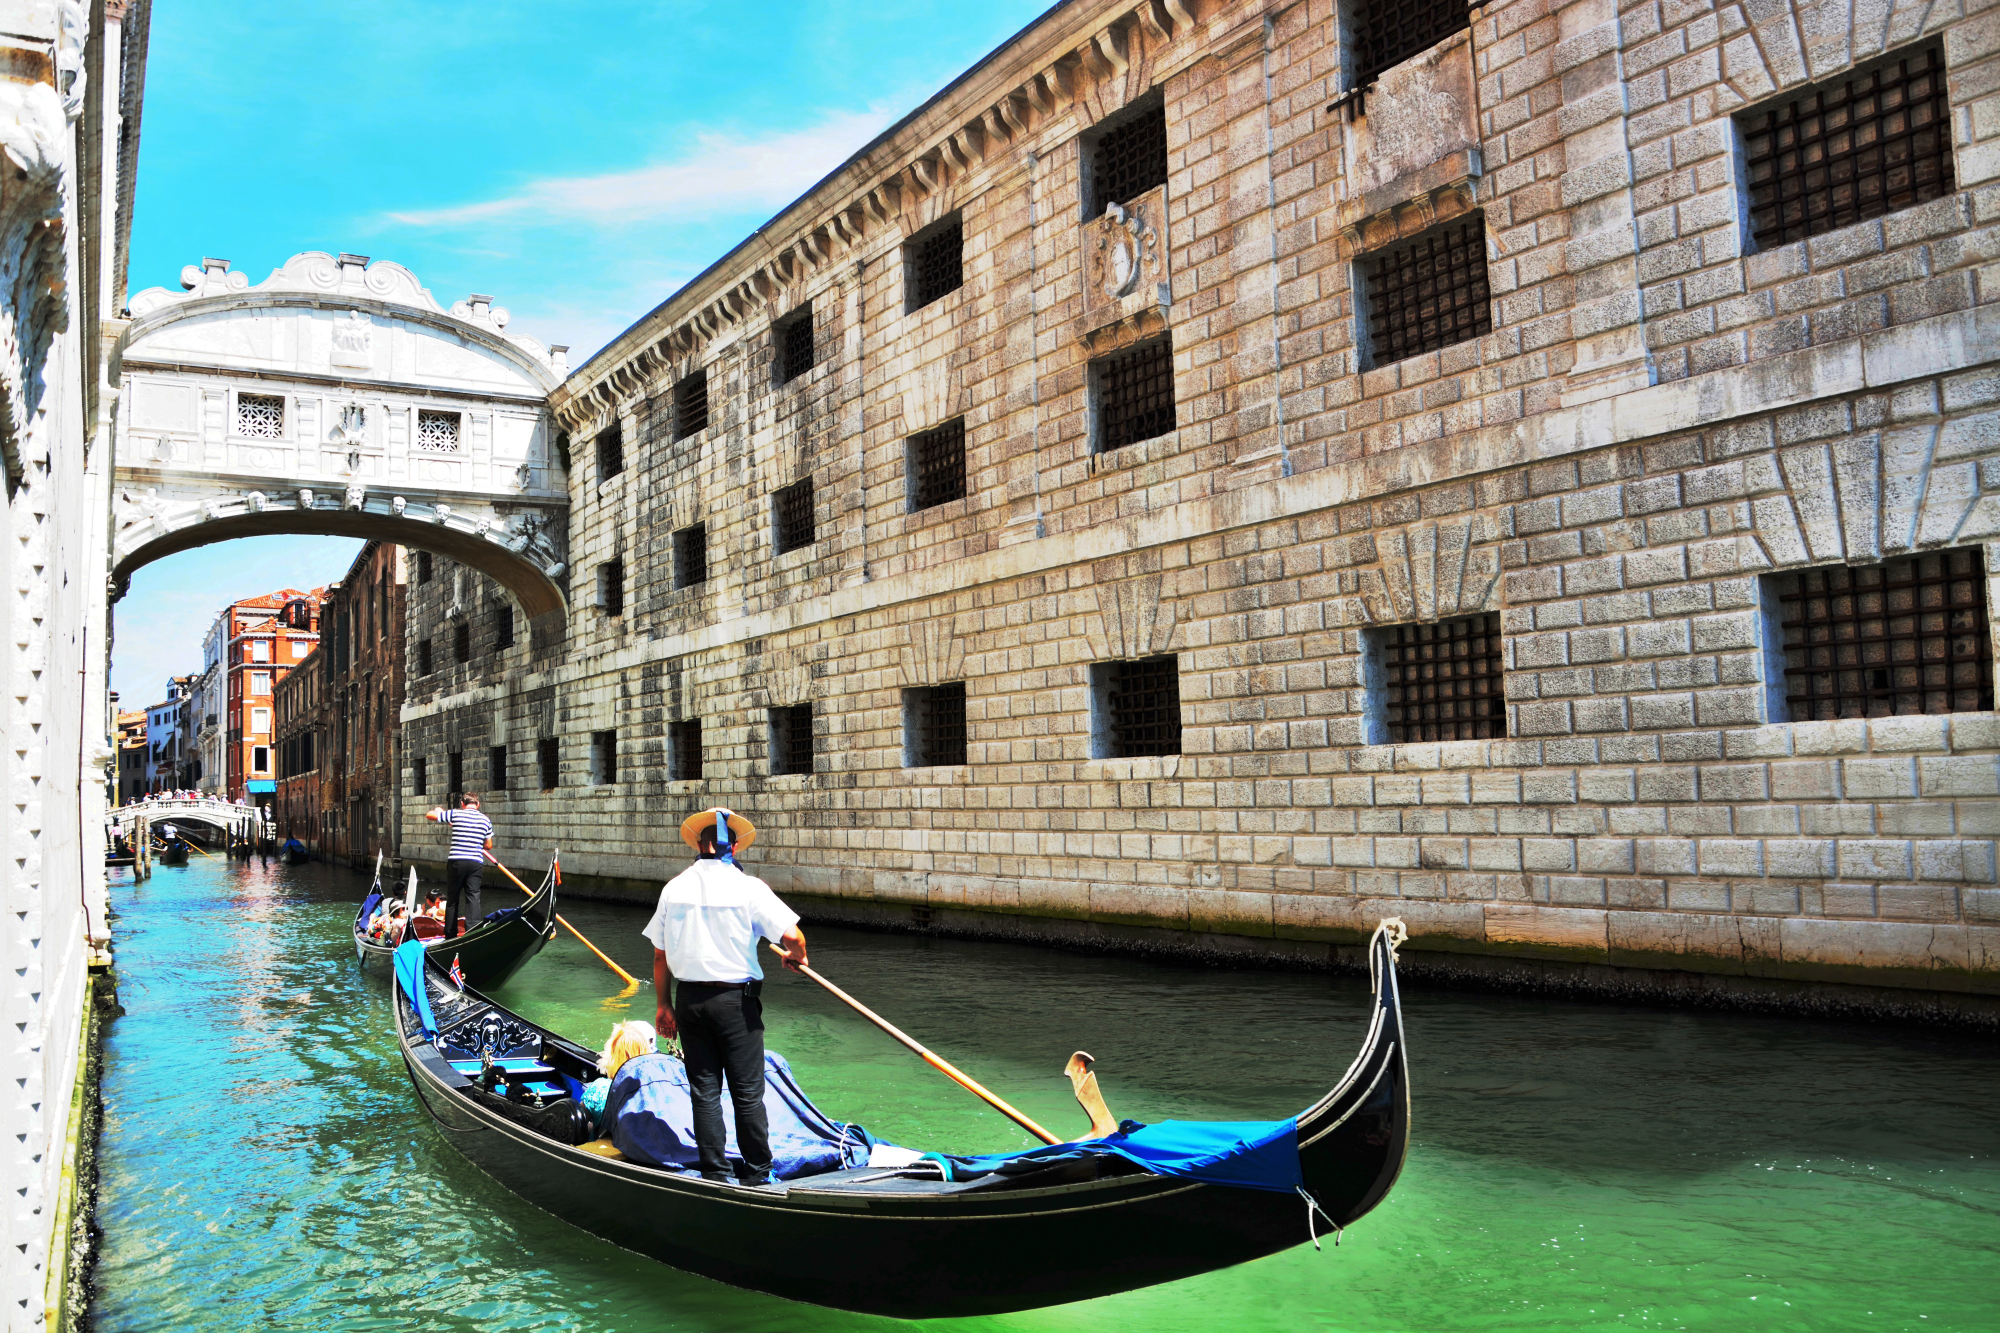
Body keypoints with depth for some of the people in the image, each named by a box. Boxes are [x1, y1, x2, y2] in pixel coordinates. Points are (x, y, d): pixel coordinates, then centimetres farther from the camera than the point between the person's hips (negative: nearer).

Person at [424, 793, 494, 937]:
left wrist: (438, 810, 28)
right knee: (473, 897, 1)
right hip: (476, 863, 1)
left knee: (452, 898, 11)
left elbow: (430, 815, 8)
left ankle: (450, 934, 17)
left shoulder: (455, 814, -2)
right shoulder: (486, 820, 7)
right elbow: (489, 846, 12)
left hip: (456, 861, -1)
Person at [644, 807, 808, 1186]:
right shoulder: (748, 887, -11)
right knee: (747, 1093, 5)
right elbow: (793, 936, -16)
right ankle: (756, 1175, 12)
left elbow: (660, 955, 5)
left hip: (691, 1000, 4)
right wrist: (796, 957, 6)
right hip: (735, 1001, -3)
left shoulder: (674, 888, 1)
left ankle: (714, 1174, 16)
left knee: (704, 1091, 11)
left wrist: (664, 1005, 14)